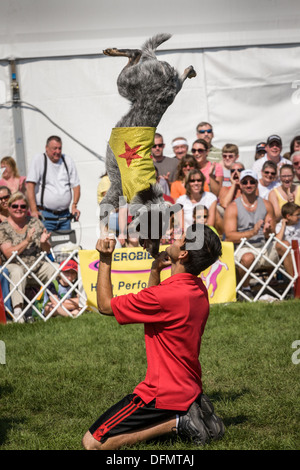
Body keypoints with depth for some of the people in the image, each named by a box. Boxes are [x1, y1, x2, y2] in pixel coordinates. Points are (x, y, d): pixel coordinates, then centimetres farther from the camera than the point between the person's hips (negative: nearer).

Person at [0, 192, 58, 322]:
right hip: (15, 265, -3)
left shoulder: (35, 222, 8)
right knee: (17, 272, -38)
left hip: (38, 266, 4)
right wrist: (27, 241, -23)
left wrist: (44, 242, -13)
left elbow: (47, 250, 11)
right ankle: (17, 310, -44)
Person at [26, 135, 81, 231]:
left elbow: (76, 185, 13)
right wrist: (33, 210, -17)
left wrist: (74, 206, -2)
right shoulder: (39, 160, -2)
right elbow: (30, 184, -10)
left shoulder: (68, 161, 10)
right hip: (44, 215, -4)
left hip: (65, 215, 4)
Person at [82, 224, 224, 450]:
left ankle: (177, 423, -9)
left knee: (92, 443, -8)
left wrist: (105, 260, -4)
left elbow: (105, 305, -11)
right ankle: (188, 412, 10)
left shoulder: (168, 294, -25)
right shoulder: (198, 288, 2)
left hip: (162, 395, -9)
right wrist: (155, 270, 8)